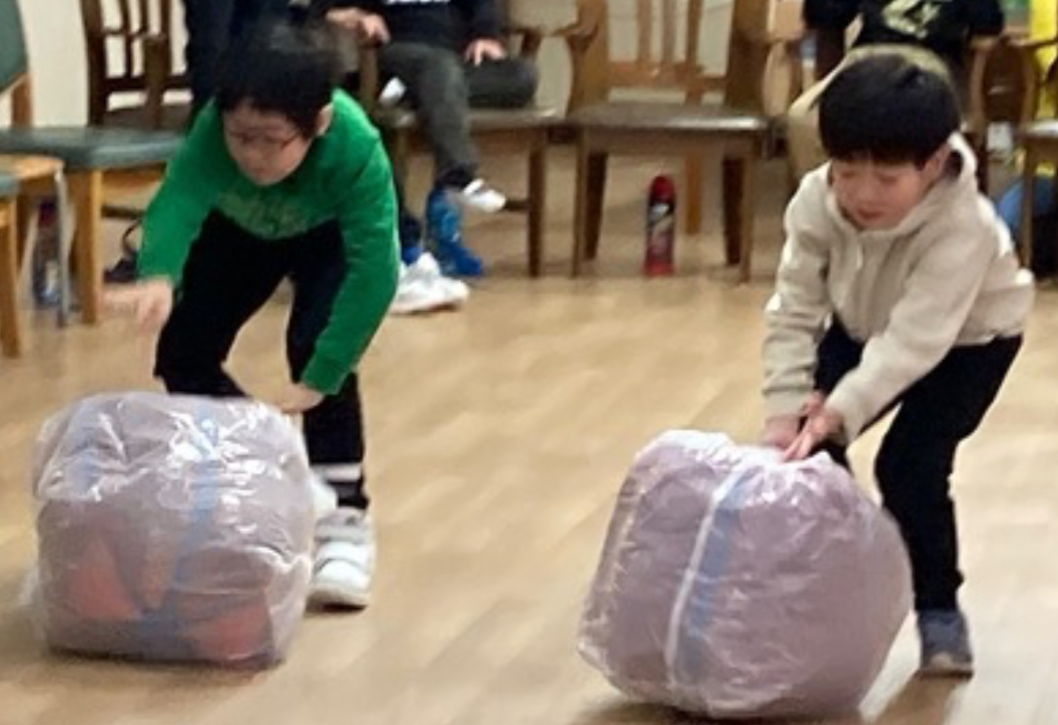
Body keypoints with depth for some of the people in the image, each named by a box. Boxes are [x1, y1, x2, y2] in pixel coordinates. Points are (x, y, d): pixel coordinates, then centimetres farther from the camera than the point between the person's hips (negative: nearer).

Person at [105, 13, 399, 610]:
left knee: (317, 351, -24)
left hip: (329, 238, -3)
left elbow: (375, 269, -43)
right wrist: (159, 276, -78)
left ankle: (344, 513, -12)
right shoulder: (213, 130, -39)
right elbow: (179, 199, -56)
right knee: (183, 354, -4)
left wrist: (322, 375, -46)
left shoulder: (356, 149, -43)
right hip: (240, 230, 3)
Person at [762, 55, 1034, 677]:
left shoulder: (961, 227, -41)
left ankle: (940, 611, 1)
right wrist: (786, 410, -31)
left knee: (910, 466, -18)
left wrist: (839, 412, -54)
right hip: (865, 327, 5)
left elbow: (914, 341, -45)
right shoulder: (816, 202, -27)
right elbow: (794, 312, -22)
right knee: (808, 449, -7)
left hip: (967, 339, -5)